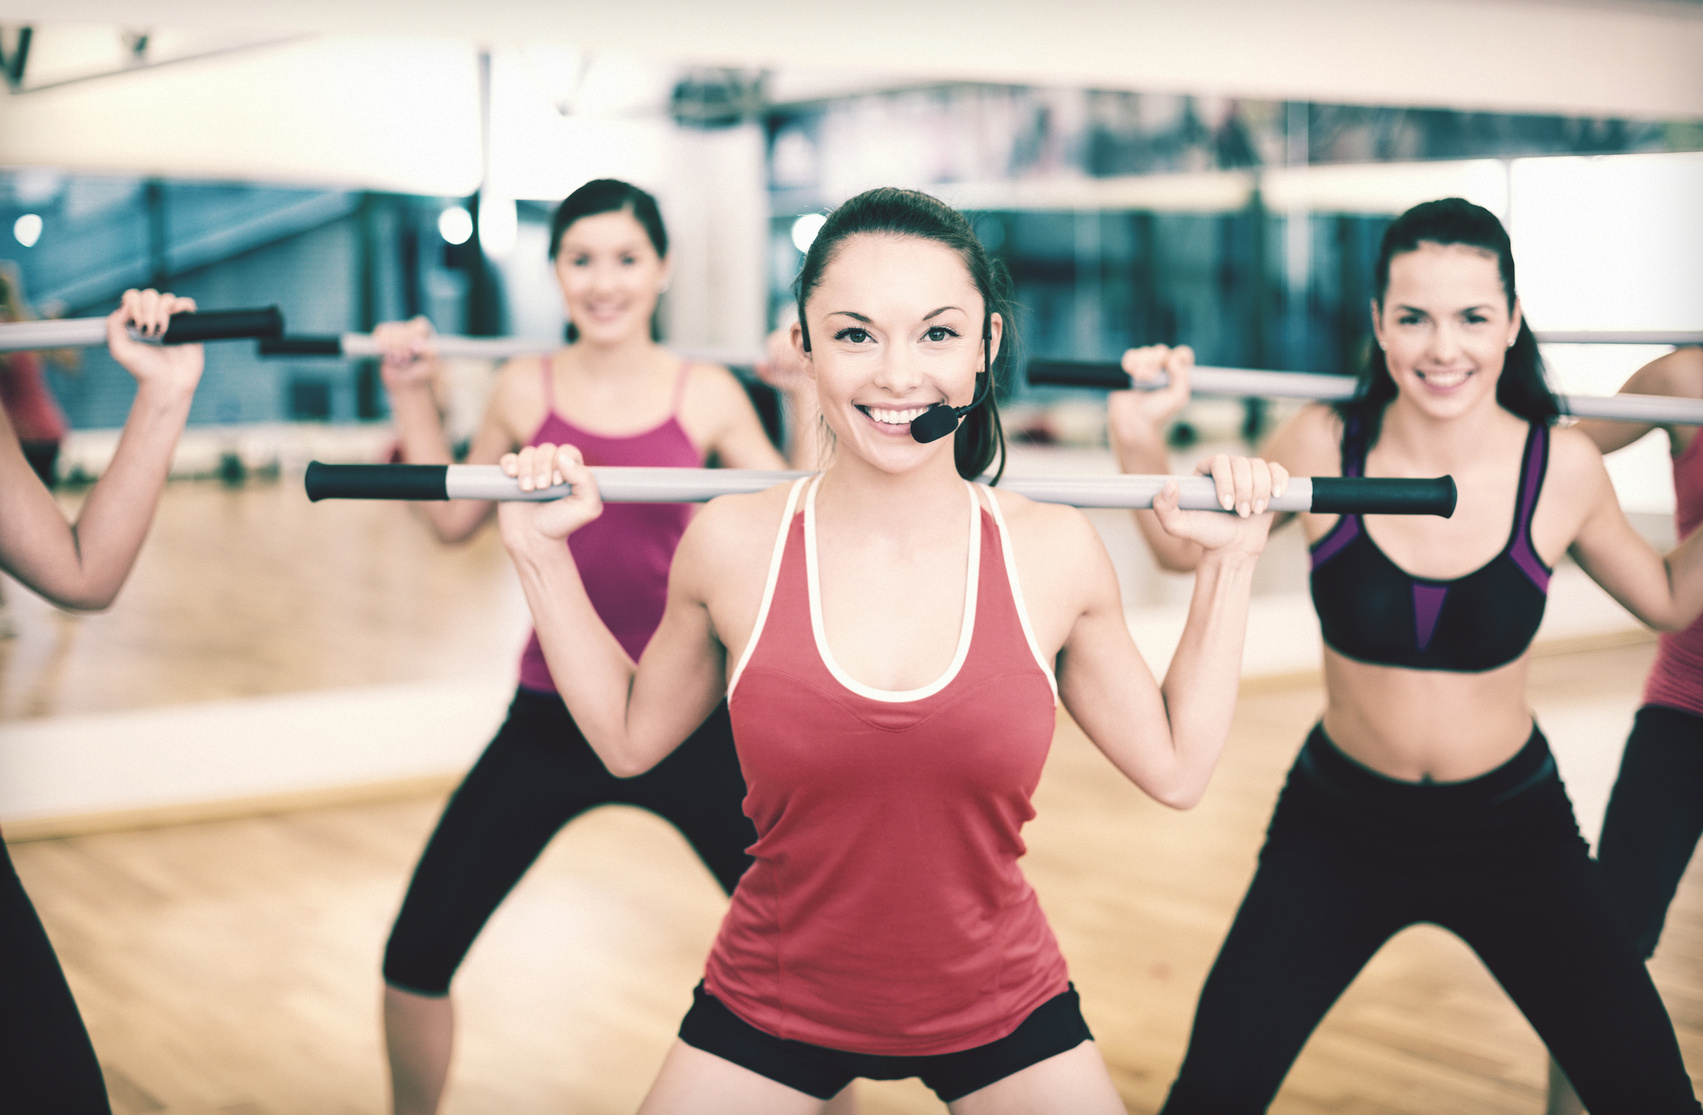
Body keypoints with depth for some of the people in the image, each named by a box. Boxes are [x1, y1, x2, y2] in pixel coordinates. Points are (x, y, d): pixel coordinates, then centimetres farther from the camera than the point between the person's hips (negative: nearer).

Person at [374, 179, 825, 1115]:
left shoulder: (707, 394, -1)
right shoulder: (525, 389, 2)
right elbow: (453, 519, 13)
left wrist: (813, 400, -4)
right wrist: (411, 398, 8)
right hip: (551, 721, 1)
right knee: (418, 951, 2)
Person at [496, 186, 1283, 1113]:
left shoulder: (1053, 555, -11)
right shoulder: (734, 546, -12)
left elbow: (1175, 768, 0)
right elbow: (629, 738, 4)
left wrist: (1228, 565, -2)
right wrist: (542, 553, -1)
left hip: (1003, 1009, 0)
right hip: (769, 1005, 0)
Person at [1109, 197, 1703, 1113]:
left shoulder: (1561, 469, -11)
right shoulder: (1324, 448, -13)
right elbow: (1183, 546, 2)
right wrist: (1137, 442, -14)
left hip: (1511, 831, 1)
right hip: (1340, 829, 0)